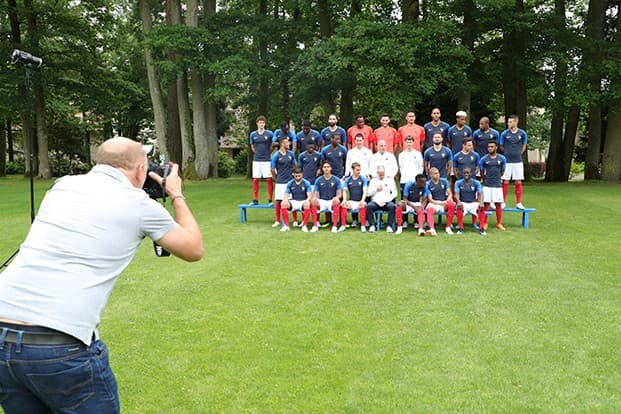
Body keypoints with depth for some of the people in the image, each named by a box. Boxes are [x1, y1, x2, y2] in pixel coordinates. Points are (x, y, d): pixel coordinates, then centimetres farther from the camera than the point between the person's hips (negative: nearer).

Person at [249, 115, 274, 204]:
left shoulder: (269, 134, -3)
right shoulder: (253, 134, 4)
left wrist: (268, 153, 9)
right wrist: (258, 154, 11)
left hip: (267, 160, -2)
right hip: (256, 160, 2)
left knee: (269, 179, -3)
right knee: (255, 179, 3)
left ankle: (270, 200, 3)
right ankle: (255, 200, 11)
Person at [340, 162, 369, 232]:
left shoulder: (363, 179, 2)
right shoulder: (347, 180, 8)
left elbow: (365, 191, -6)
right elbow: (344, 191, 0)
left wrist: (362, 200, -24)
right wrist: (344, 200, -20)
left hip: (360, 201, -2)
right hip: (351, 201, 2)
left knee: (363, 206, -35)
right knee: (343, 205, -28)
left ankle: (363, 226, -27)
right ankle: (343, 225, -21)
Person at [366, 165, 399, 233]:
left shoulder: (389, 179, 11)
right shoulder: (373, 180, 15)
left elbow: (394, 193, 4)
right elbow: (369, 193, 10)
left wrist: (385, 201, -7)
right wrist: (376, 189, -7)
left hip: (387, 202, -1)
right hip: (376, 202, 1)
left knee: (392, 206, -34)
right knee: (369, 206, -31)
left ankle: (389, 226, -26)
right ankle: (372, 226, -24)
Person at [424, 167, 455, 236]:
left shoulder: (444, 181, 5)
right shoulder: (428, 184, -2)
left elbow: (450, 194, 5)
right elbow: (430, 199, -6)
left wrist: (448, 200, -18)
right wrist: (440, 203, -23)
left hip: (444, 202, 2)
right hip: (434, 203, -2)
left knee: (451, 204, -31)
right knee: (430, 209, -35)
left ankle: (448, 227, -20)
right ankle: (432, 229, -54)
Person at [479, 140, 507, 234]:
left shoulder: (502, 158, 1)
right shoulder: (484, 159, -2)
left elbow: (502, 171, 15)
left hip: (497, 185, 1)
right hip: (487, 185, -1)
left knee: (498, 205, 6)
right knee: (486, 205, -2)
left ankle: (499, 223, 18)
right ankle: (483, 224, 5)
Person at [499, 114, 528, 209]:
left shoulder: (522, 133, 0)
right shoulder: (504, 133, -3)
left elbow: (524, 145, 15)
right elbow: (501, 147, 8)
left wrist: (518, 153, 11)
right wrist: (508, 153, 8)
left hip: (518, 161, 1)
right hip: (507, 161, -1)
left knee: (518, 182, 3)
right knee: (505, 182, 1)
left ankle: (518, 203, 10)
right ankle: (503, 202, 10)